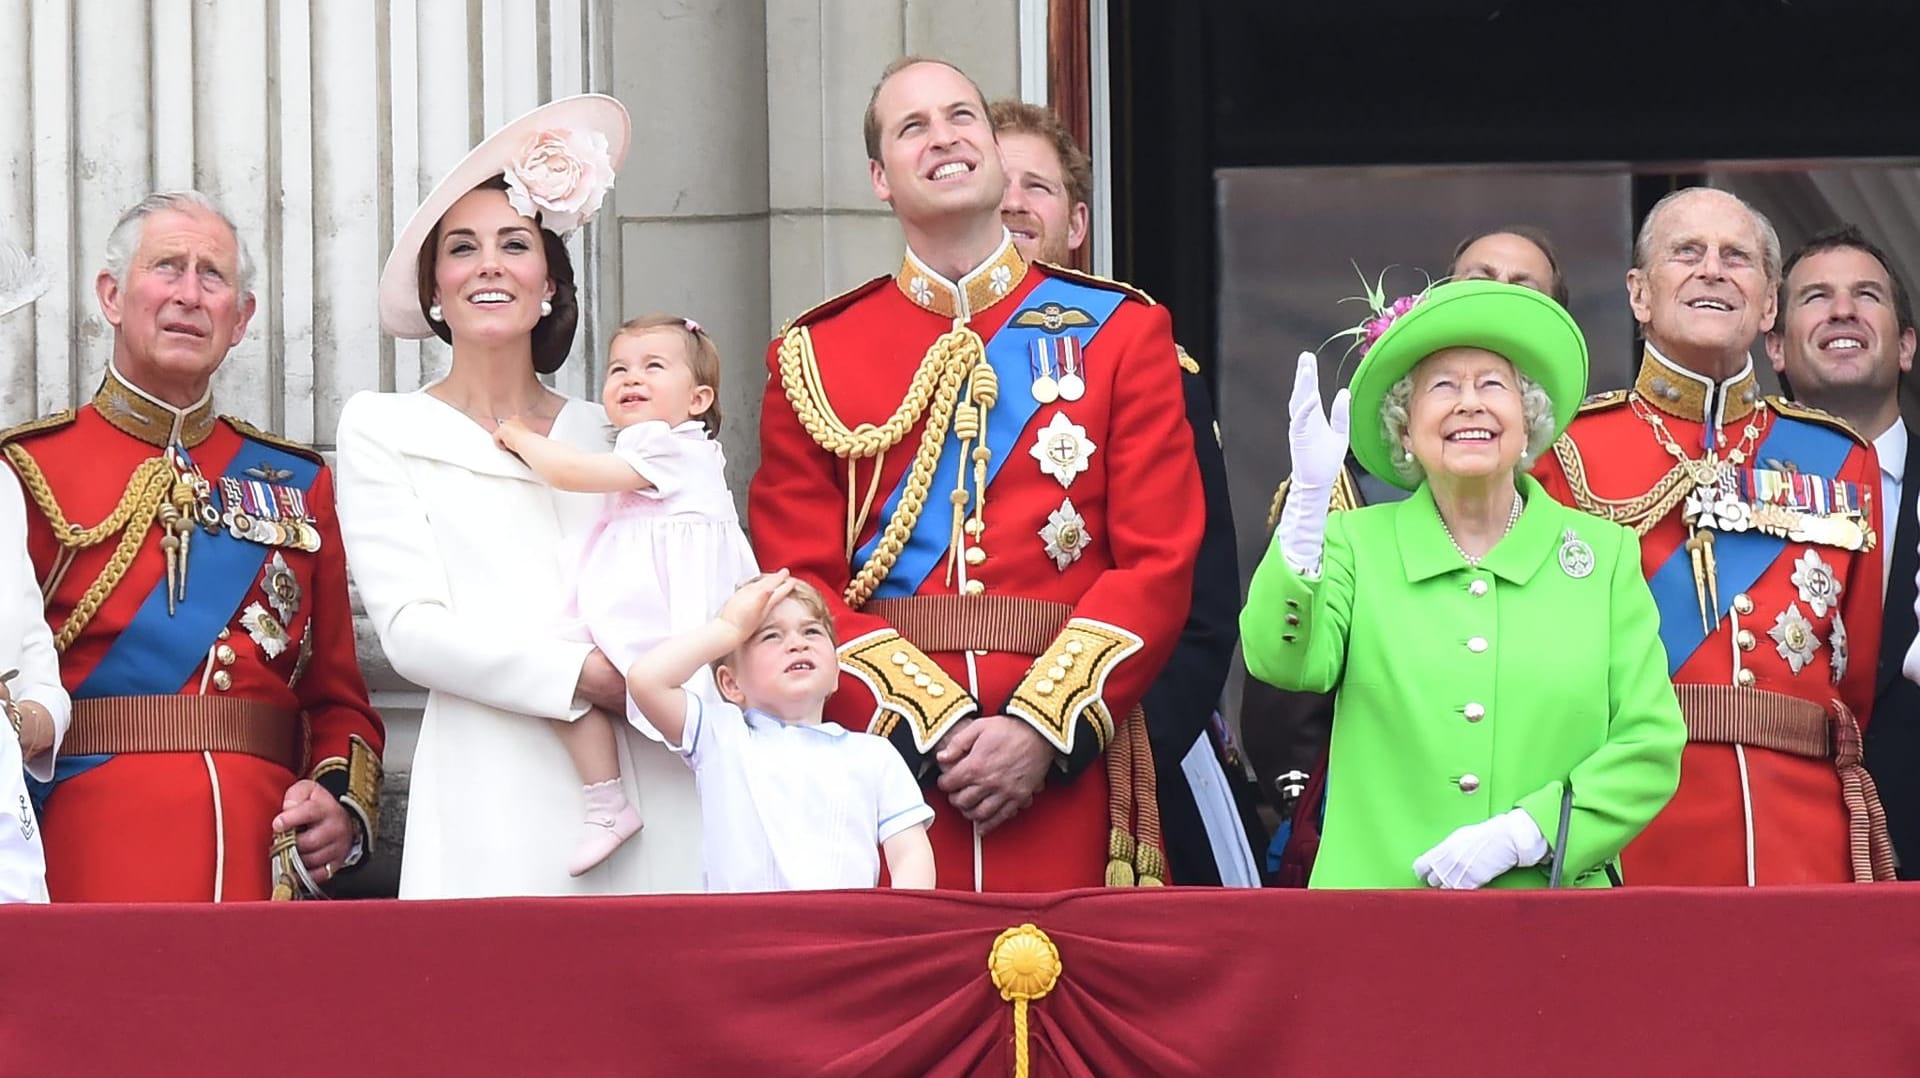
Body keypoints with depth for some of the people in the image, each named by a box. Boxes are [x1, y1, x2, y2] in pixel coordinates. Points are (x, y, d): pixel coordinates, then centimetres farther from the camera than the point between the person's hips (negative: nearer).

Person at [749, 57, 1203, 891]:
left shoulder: (1121, 331, 8)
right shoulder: (812, 356, 9)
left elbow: (1159, 563, 1)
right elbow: (799, 585, 2)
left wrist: (1043, 729, -11)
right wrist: (929, 725, -12)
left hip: (1065, 777, 0)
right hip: (883, 756, 0)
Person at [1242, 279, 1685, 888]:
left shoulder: (1605, 552, 7)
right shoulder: (1355, 541, 7)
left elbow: (1651, 745, 2)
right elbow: (1285, 662, -11)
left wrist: (1523, 834, -11)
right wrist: (1310, 494, -21)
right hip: (1378, 886, -1)